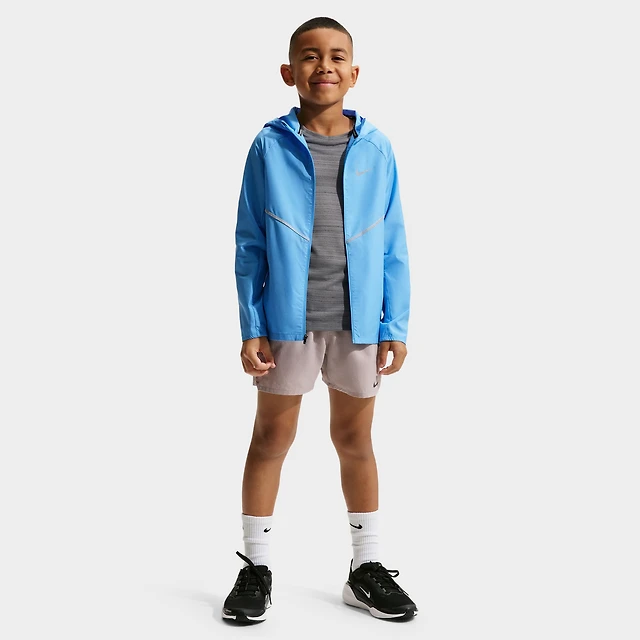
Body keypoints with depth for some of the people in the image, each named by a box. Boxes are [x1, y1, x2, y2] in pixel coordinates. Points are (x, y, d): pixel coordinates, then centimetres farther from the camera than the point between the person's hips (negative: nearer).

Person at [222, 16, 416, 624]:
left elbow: (392, 246, 4)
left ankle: (366, 568, 27)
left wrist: (394, 326, -1)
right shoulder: (270, 146, -2)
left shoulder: (375, 148, 2)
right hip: (287, 321, -1)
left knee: (354, 438, 13)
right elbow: (249, 244, -1)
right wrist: (252, 329, -5)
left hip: (358, 321, 2)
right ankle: (255, 567, 23)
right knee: (272, 435, 8)